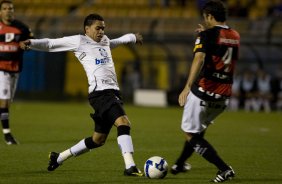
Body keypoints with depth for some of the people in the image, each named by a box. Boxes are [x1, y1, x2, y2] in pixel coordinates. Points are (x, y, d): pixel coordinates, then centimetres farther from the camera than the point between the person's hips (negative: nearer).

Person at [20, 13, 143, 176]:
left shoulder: (104, 41, 23)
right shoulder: (79, 41, 1)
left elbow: (115, 42, 47)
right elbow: (50, 44, 1)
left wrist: (133, 37, 59)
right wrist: (31, 43, -12)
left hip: (113, 92, 9)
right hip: (100, 93, -9)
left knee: (98, 140, 14)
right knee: (124, 123, -27)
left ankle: (59, 158, 30)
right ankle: (130, 167, -33)